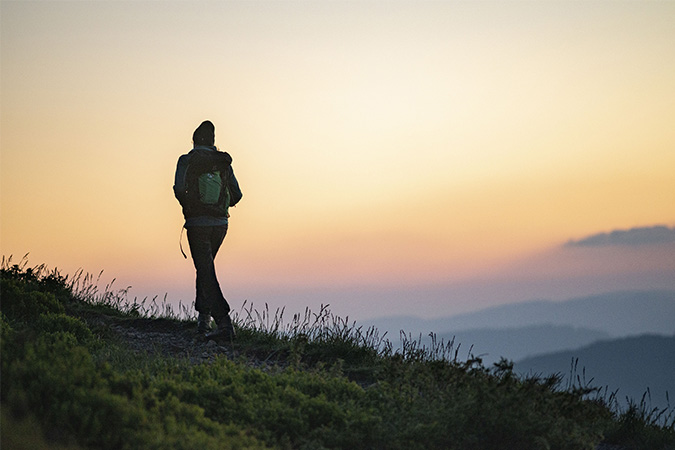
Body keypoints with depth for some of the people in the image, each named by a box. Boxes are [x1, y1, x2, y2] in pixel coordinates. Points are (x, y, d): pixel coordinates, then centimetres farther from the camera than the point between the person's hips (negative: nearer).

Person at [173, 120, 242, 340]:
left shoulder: (187, 160, -4)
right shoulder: (223, 162, 7)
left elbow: (180, 189, -15)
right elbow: (236, 195, 5)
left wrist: (188, 207, 6)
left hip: (197, 224, -5)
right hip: (220, 223, 5)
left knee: (207, 273, -7)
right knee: (205, 267, 24)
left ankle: (224, 323, -20)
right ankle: (203, 317, 24)